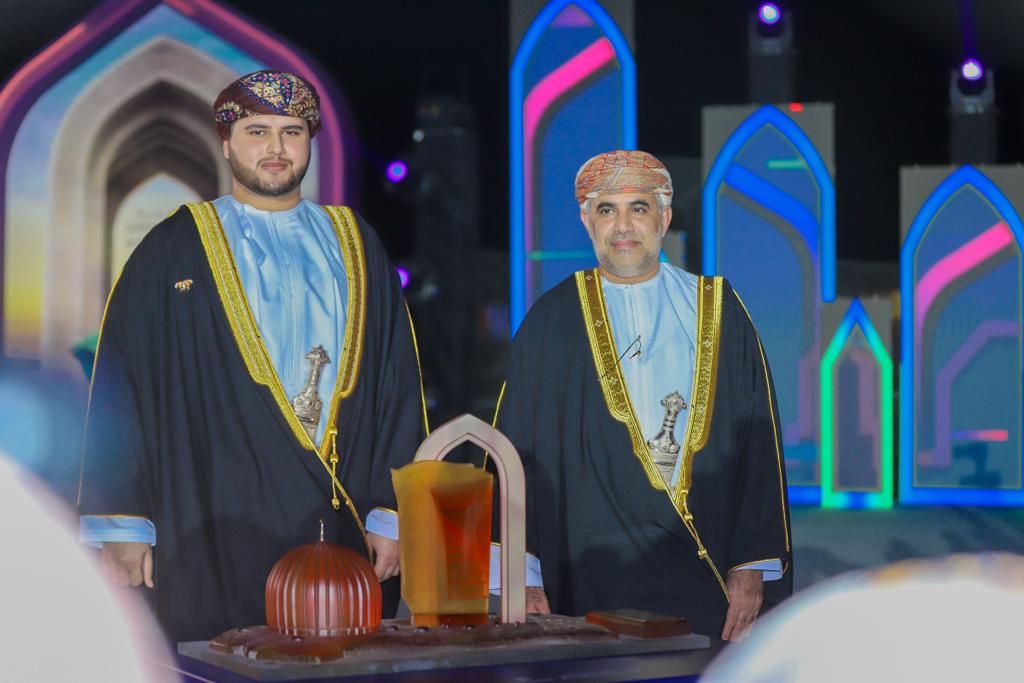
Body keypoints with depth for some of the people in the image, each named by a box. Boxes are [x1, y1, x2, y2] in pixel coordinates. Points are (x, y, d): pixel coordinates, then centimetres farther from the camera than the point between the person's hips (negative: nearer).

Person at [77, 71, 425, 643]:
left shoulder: (355, 246, 13)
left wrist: (392, 512, 1)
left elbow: (399, 380, 10)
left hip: (347, 530, 3)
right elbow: (121, 385, 1)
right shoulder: (174, 250, 5)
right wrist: (121, 525, -7)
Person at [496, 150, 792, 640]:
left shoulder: (716, 312, 6)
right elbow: (516, 453, 0)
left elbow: (758, 442, 4)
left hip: (706, 577, 1)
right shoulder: (552, 321, 3)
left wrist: (753, 566, -3)